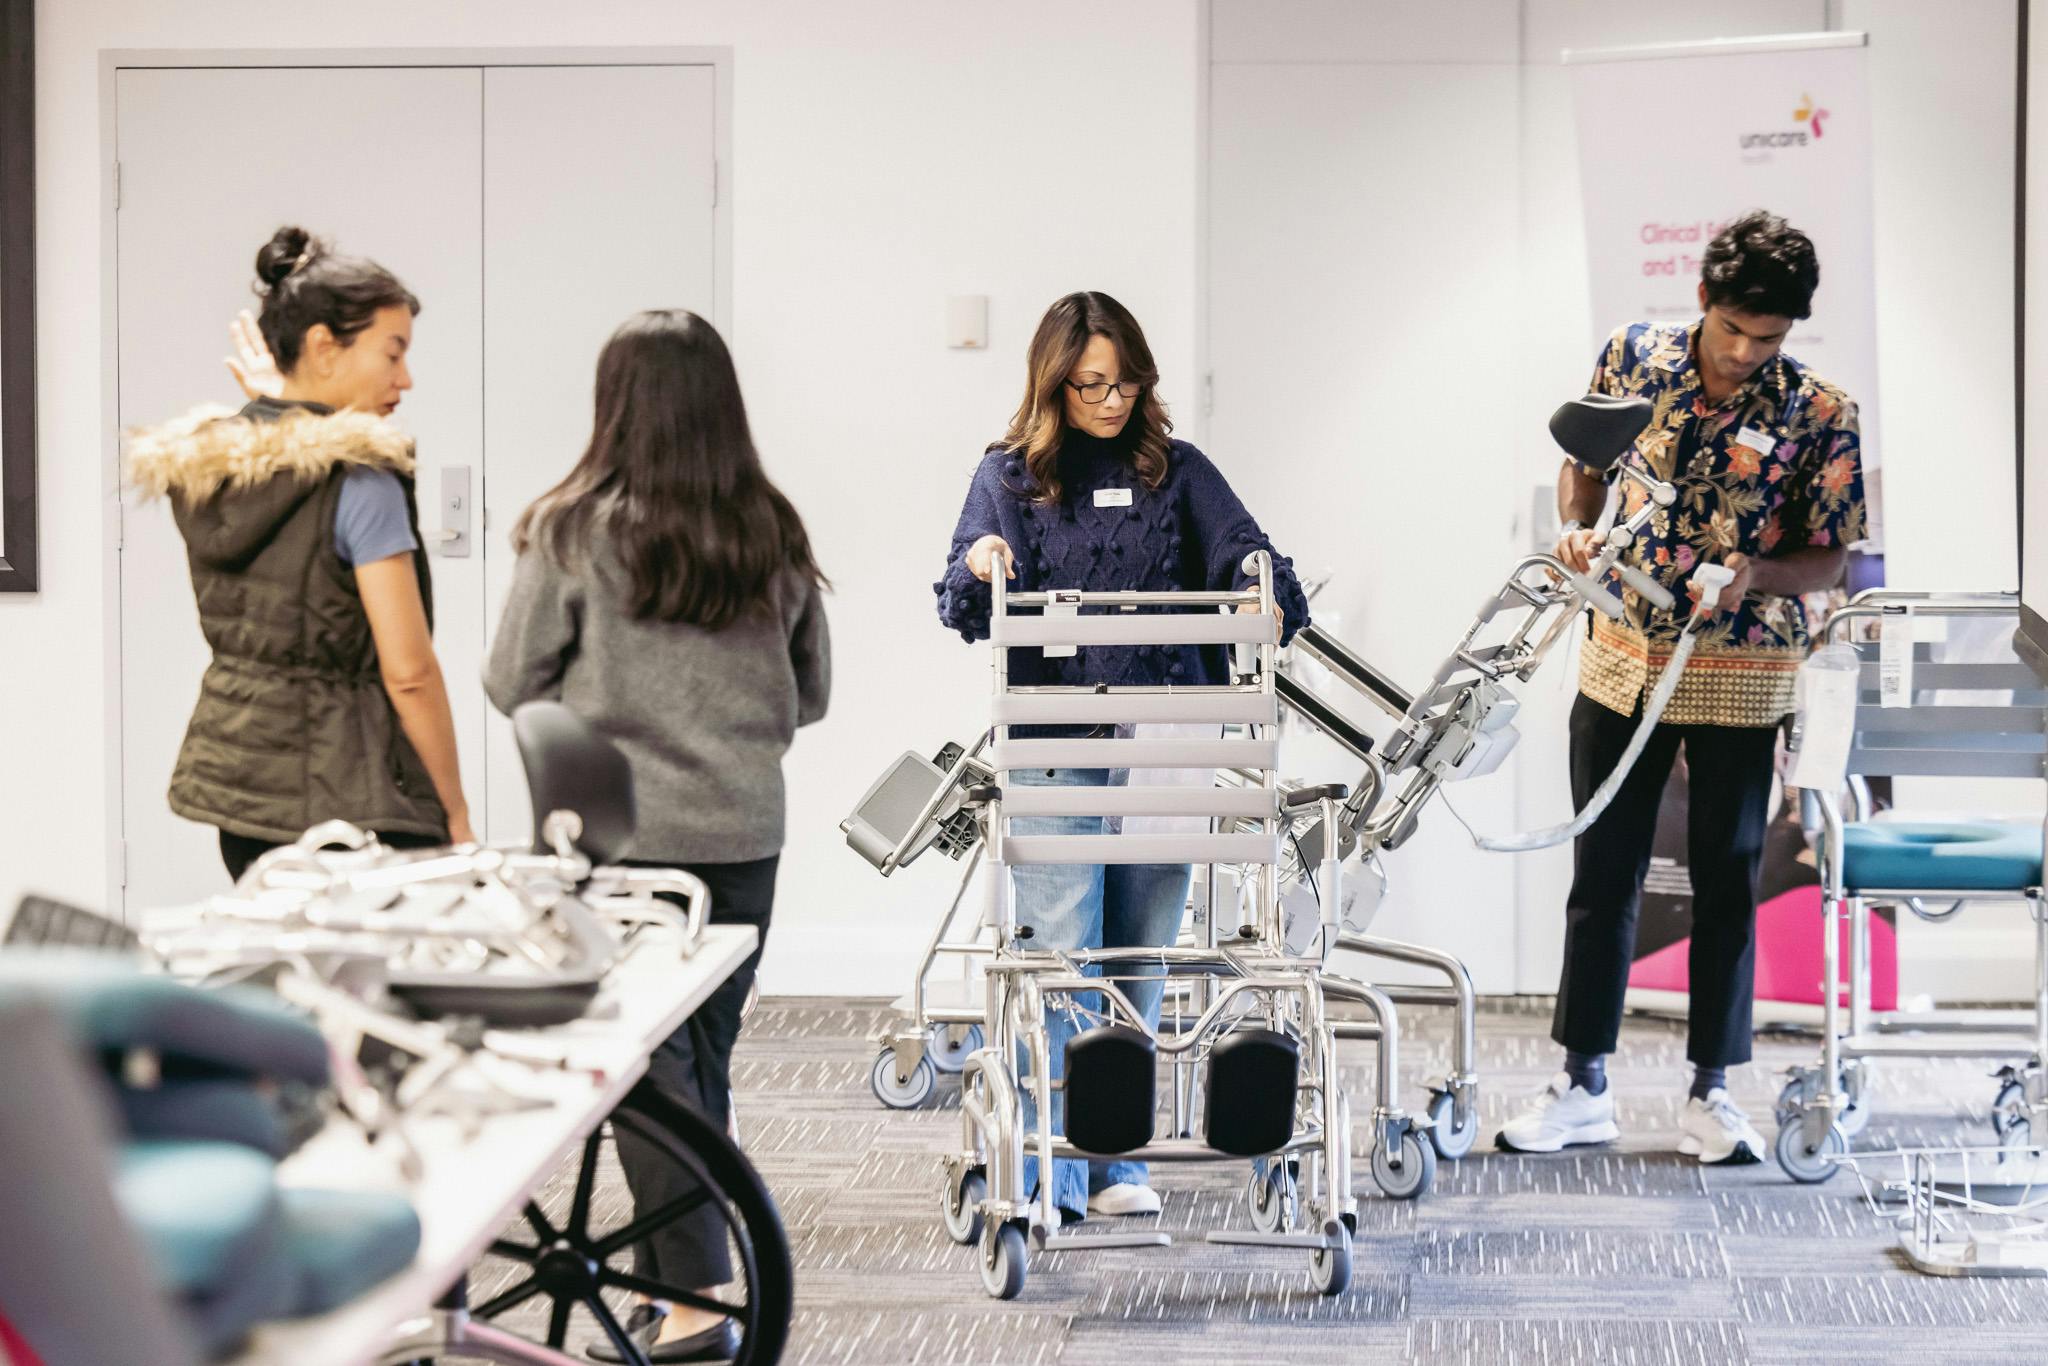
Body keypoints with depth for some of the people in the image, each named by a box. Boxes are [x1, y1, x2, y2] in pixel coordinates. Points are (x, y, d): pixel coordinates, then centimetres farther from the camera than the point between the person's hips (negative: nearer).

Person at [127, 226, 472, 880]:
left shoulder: (199, 470, 7)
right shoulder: (359, 477, -14)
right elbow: (408, 672, -15)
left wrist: (276, 404, 33)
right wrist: (455, 814, -7)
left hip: (230, 776, 8)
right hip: (344, 794, -8)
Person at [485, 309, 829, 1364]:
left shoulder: (574, 531, -9)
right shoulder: (774, 536, 3)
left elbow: (511, 684, -2)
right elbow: (812, 692, 12)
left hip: (622, 834, -4)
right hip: (744, 835, 4)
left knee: (645, 1062, -1)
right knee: (703, 1059, 13)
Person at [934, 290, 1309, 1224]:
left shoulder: (1175, 471, 10)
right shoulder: (1011, 476, 5)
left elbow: (1244, 557, 1)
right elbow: (967, 615, -3)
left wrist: (1272, 602, -22)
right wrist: (978, 567, -26)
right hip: (1052, 752, -2)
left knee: (1142, 962, 7)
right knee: (1063, 961, -6)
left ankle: (1119, 1164, 17)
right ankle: (1050, 1171, 0)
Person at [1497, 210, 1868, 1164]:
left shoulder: (1818, 415, -11)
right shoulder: (1633, 356, -3)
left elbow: (1829, 556, -6)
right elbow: (1584, 460, 12)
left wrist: (1758, 575, -25)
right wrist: (1576, 528, -8)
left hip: (1739, 677, -2)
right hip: (1622, 657, 2)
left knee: (1726, 883, 6)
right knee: (1602, 874, 8)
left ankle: (1710, 1094, 17)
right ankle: (1584, 1085, 17)